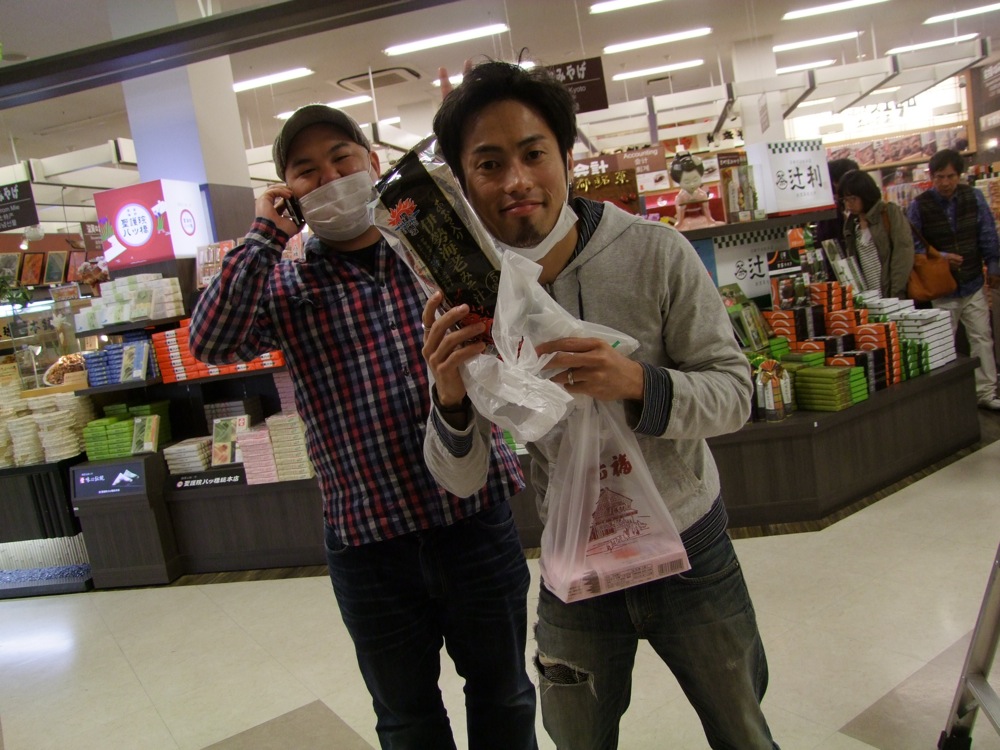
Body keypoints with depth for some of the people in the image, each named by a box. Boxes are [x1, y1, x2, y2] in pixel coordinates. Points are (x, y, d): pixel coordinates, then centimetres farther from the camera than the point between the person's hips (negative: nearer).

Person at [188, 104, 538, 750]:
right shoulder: (283, 284, -1)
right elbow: (211, 343, -16)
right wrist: (265, 238, -16)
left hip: (480, 519, 1)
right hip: (368, 543, 0)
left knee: (504, 695, 22)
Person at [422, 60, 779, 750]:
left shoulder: (655, 252, -18)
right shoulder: (467, 306, -13)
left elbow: (734, 391, -14)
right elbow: (463, 480, -11)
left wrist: (638, 383, -34)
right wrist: (451, 401, -32)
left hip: (688, 545, 0)